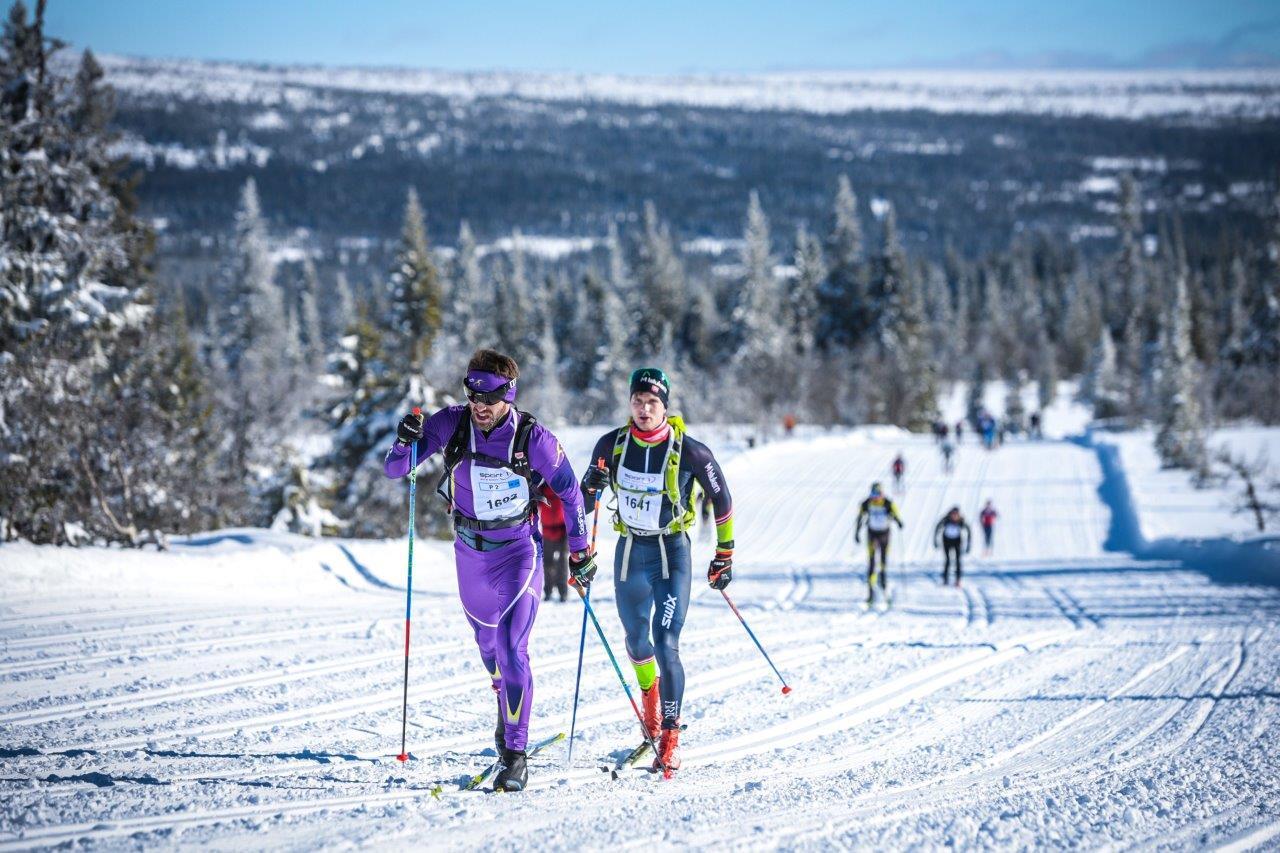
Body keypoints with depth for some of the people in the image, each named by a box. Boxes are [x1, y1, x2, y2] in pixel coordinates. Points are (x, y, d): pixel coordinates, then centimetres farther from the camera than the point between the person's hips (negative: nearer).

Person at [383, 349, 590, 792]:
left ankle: (515, 752, -13)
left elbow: (569, 491, -5)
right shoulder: (451, 424, -14)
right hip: (470, 550, 4)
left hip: (518, 549, -4)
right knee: (487, 641, 21)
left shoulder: (534, 438, -19)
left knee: (511, 647, -17)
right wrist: (405, 442, -32)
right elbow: (394, 469, -11)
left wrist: (581, 549, 1)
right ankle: (507, 704, 50)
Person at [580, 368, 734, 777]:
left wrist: (724, 556, 2)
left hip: (672, 553, -4)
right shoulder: (612, 445, -6)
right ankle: (649, 692, 50)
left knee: (666, 646, -16)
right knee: (637, 639, 18)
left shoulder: (689, 451, -15)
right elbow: (588, 493, 8)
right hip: (630, 552, 4)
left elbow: (721, 499, -2)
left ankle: (670, 736, -7)